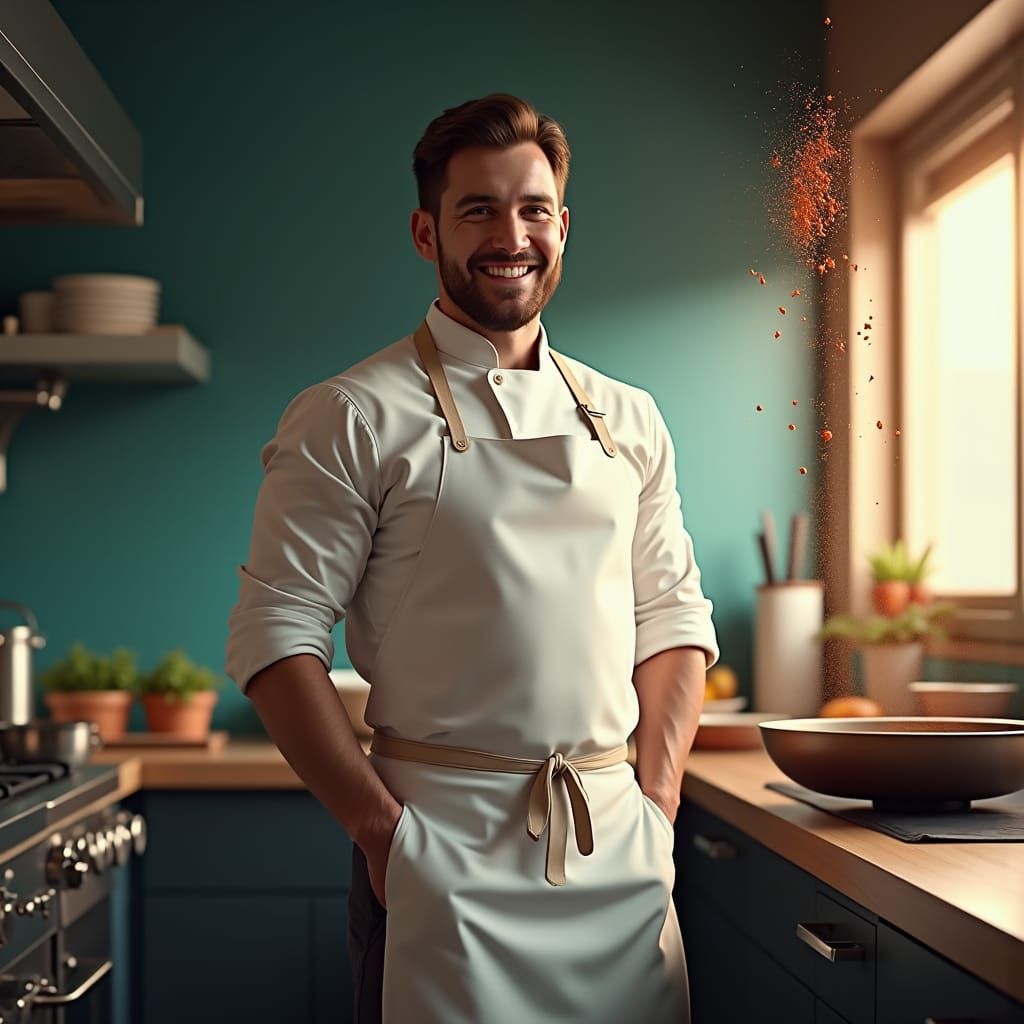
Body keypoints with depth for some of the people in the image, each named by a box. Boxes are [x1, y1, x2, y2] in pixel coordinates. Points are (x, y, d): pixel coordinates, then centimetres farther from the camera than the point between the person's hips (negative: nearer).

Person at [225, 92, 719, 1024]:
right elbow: (276, 634, -7)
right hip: (443, 851, -4)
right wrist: (381, 829, -13)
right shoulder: (350, 419, -4)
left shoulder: (627, 420, 12)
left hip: (621, 851, 5)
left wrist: (658, 799, 2)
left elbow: (672, 616, 14)